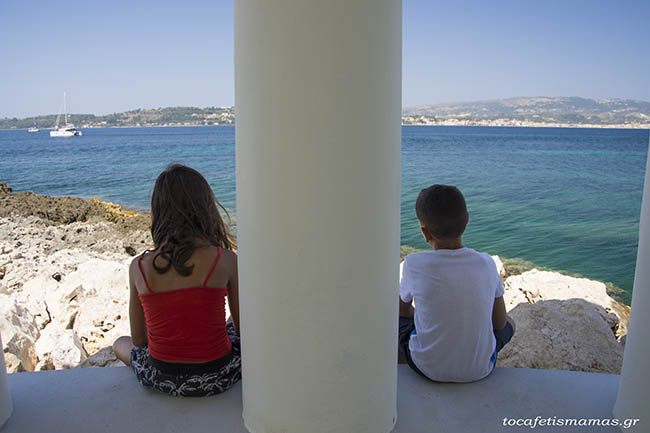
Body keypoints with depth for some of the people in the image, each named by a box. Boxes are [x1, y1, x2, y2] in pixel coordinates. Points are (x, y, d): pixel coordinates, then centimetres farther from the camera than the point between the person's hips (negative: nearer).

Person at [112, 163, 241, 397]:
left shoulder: (139, 266, -8)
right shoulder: (226, 260, -15)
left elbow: (138, 339, 3)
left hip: (162, 379, 2)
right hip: (216, 378, -1)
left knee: (121, 344, 34)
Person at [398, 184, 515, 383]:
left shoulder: (414, 264, -19)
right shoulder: (486, 263, -11)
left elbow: (402, 309, 0)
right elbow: (499, 323, -1)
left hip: (428, 368, -1)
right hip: (480, 369, 2)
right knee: (509, 323, 31)